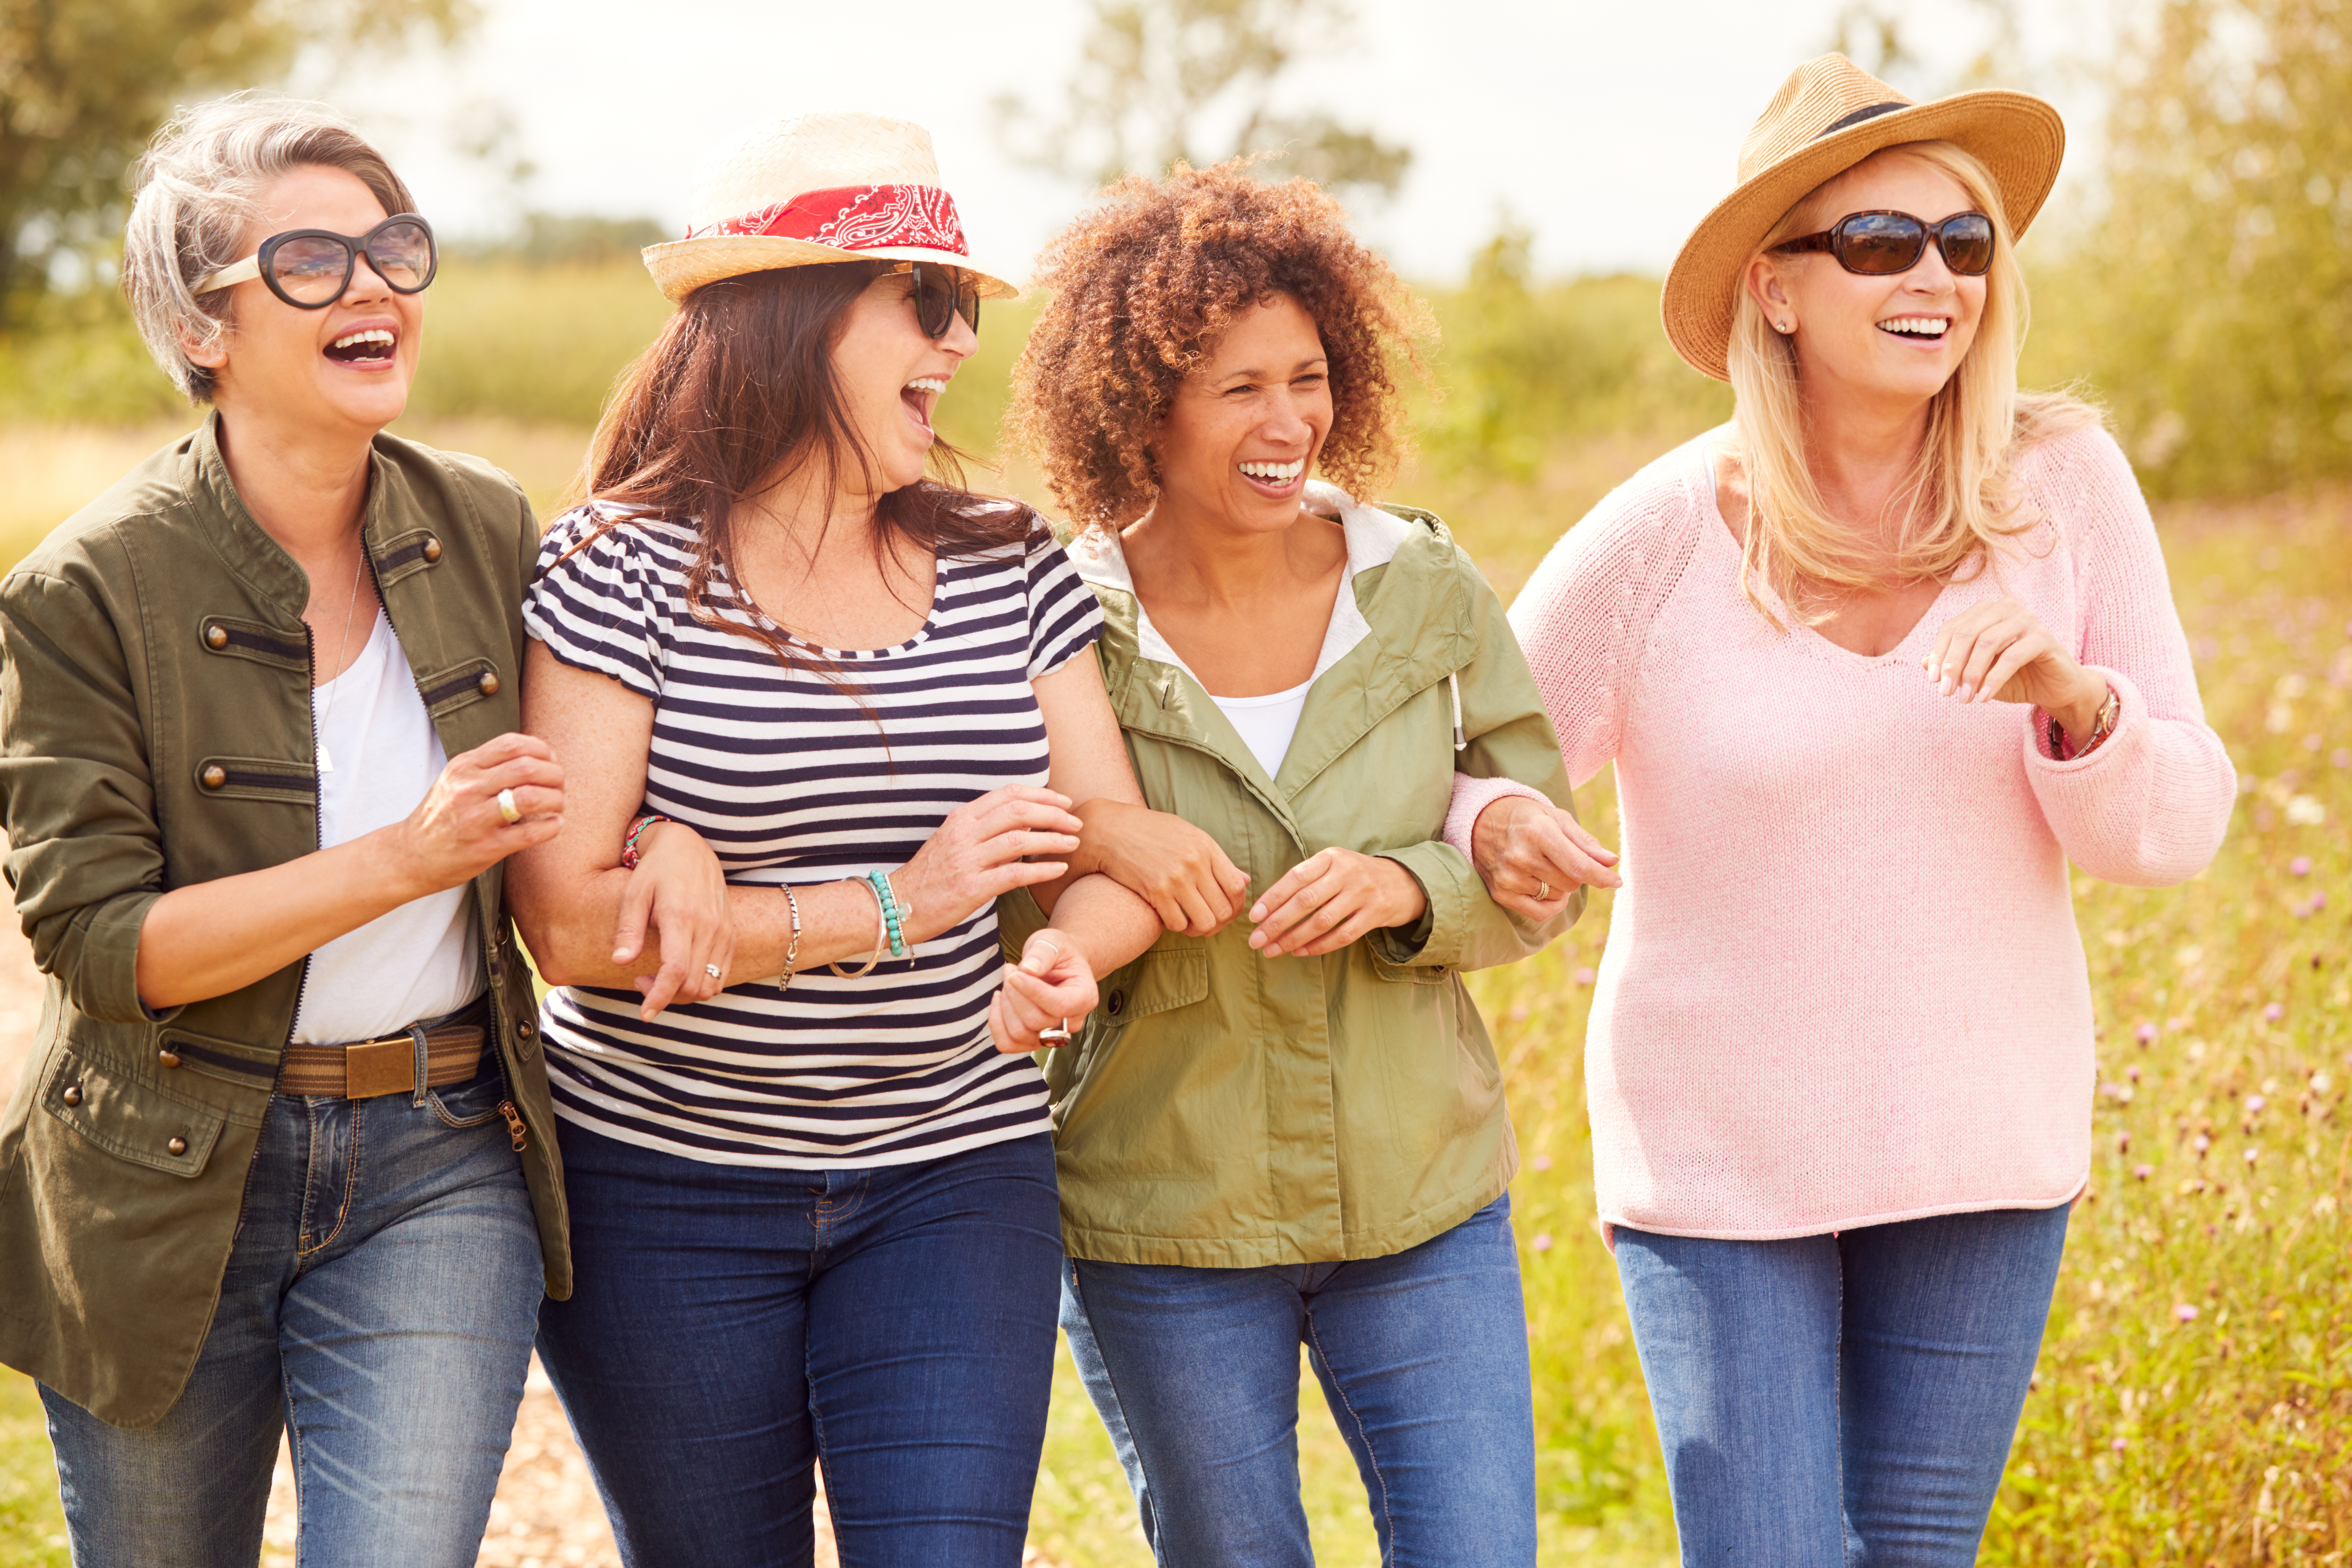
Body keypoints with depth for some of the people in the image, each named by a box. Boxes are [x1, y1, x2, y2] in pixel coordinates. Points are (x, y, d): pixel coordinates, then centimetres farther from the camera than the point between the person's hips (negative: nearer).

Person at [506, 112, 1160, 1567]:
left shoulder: (1007, 569, 4)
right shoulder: (622, 572, -10)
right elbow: (568, 919, -18)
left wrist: (1069, 954, -24)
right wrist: (892, 911, -21)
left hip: (951, 1177, 3)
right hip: (663, 1191, -2)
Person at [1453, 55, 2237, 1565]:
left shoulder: (2065, 485, -7)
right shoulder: (1664, 536, -13)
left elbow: (2178, 829, -5)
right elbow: (1454, 776, -4)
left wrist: (2074, 698, -25)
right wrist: (1496, 832, -27)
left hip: (1983, 1145, 3)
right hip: (1723, 1155, -2)